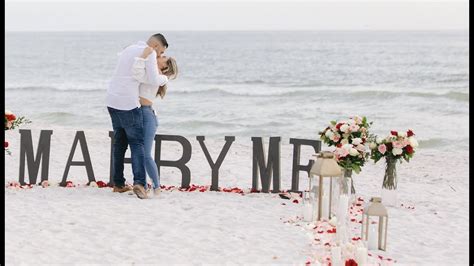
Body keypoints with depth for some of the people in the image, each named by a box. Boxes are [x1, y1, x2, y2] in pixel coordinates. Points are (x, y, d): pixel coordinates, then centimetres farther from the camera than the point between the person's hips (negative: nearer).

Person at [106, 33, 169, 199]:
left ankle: (118, 184, 21)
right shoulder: (149, 52, -6)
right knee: (137, 143, -5)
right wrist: (164, 79, 10)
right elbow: (154, 81, -13)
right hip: (128, 103, -8)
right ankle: (139, 183, -20)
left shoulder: (128, 50, 22)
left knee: (119, 143, 16)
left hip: (112, 100, 8)